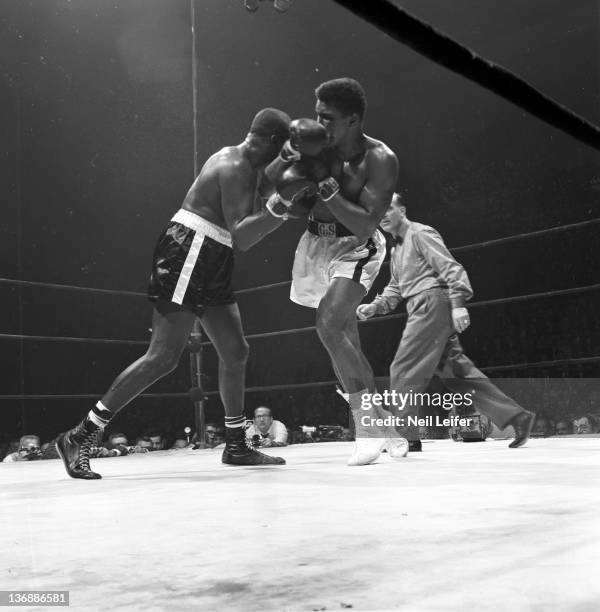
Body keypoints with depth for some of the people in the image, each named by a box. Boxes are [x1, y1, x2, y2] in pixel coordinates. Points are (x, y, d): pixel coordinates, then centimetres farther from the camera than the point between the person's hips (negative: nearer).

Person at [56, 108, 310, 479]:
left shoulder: (248, 165, 17)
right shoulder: (234, 167, -13)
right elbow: (241, 238, -22)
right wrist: (278, 212, -32)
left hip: (210, 260, 10)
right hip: (186, 252, -10)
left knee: (236, 352, 9)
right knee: (164, 357, -14)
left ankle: (237, 447, 19)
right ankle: (79, 438, -8)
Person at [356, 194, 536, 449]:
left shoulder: (420, 234, -3)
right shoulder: (396, 248, 26)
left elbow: (450, 267, -12)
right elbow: (395, 287, 29)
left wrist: (458, 303, -21)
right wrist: (375, 306, 13)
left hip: (432, 303, -9)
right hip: (423, 310, 9)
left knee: (404, 370, -9)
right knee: (457, 371, 6)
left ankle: (403, 435, -3)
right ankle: (516, 416, 7)